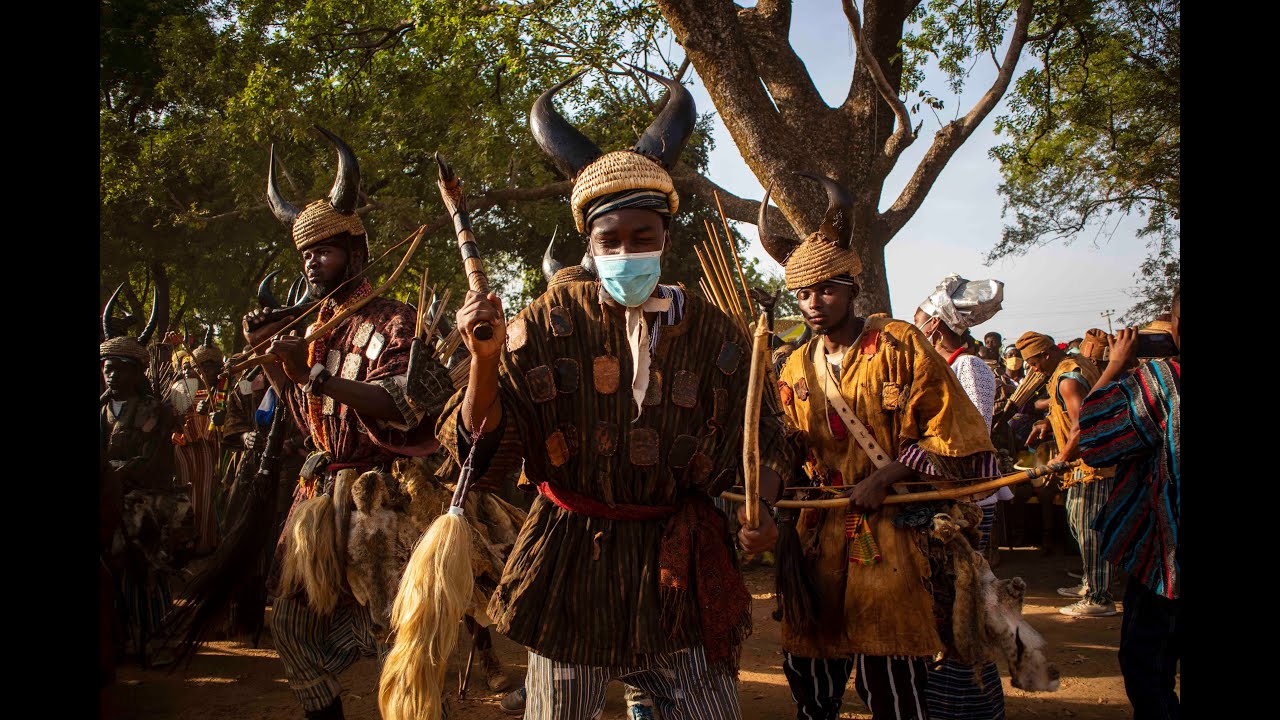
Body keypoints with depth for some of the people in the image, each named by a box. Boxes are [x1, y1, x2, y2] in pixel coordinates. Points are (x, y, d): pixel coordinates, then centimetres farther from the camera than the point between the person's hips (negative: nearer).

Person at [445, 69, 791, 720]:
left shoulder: (712, 332, -1)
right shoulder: (549, 323, -6)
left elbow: (762, 437, 8)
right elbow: (487, 448, -10)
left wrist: (761, 505, -10)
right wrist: (485, 358, -26)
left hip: (675, 567, 1)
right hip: (570, 561, -1)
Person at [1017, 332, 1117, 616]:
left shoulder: (1067, 379, -21)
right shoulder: (1080, 363, 11)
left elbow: (1081, 427, -28)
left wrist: (1060, 460, -19)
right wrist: (1050, 421, 14)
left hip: (1089, 463, -11)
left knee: (1089, 530, -6)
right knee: (1078, 524, 19)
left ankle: (1099, 599, -1)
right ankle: (1090, 583, 30)